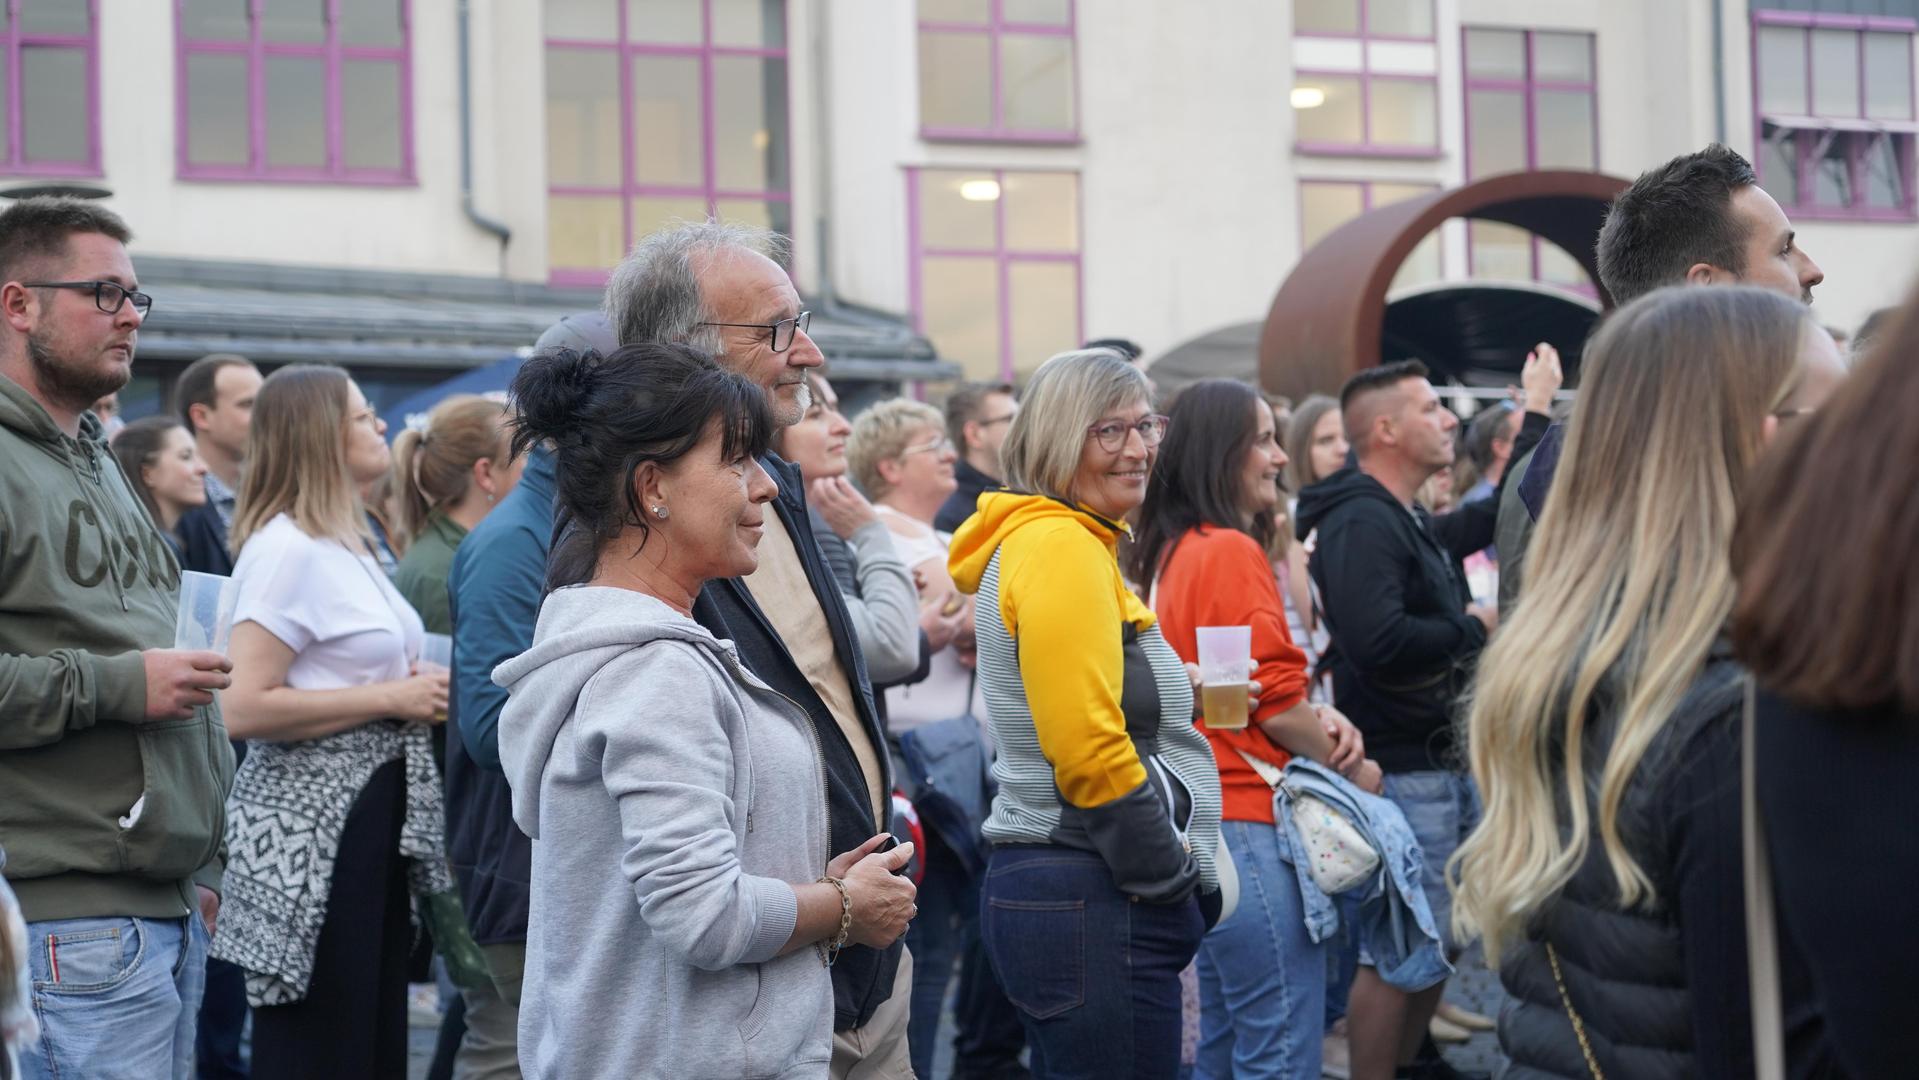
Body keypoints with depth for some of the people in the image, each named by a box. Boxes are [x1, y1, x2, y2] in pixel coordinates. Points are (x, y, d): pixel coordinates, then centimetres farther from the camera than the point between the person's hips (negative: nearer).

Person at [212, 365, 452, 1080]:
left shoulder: (346, 544, 15)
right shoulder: (287, 549, -14)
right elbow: (245, 708, -23)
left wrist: (416, 687, 10)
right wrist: (391, 699, -17)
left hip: (375, 811, 10)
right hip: (312, 822, -10)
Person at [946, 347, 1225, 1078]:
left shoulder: (1050, 541, 17)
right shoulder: (1061, 548, -15)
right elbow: (1089, 751, -21)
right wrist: (1176, 879, -12)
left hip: (1045, 884, 11)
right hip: (1091, 904, -11)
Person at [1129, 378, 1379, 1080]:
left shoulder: (1175, 551, 13)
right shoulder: (1232, 551, -14)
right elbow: (1274, 702, -14)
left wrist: (1319, 719, 3)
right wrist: (1353, 769, 1)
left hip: (1205, 817, 10)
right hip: (1248, 820, -10)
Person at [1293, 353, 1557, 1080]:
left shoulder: (1414, 522, 13)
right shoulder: (1360, 523, -17)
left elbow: (1498, 516, 30)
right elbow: (1378, 641, -31)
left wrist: (1538, 411, 29)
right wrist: (1473, 627, -15)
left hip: (1443, 762, 10)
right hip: (1400, 771, -10)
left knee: (1442, 937, 20)